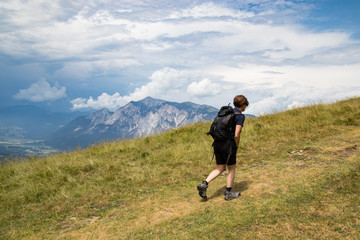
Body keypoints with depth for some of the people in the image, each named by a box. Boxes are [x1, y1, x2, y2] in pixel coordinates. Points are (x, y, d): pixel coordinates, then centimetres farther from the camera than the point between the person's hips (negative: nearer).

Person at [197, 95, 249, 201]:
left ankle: (204, 184, 0)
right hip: (228, 145, -7)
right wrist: (237, 148, 0)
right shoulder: (240, 116, -8)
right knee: (232, 168, 12)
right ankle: (229, 193, 22)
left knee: (219, 169, 15)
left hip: (217, 143, 7)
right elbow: (236, 135, -16)